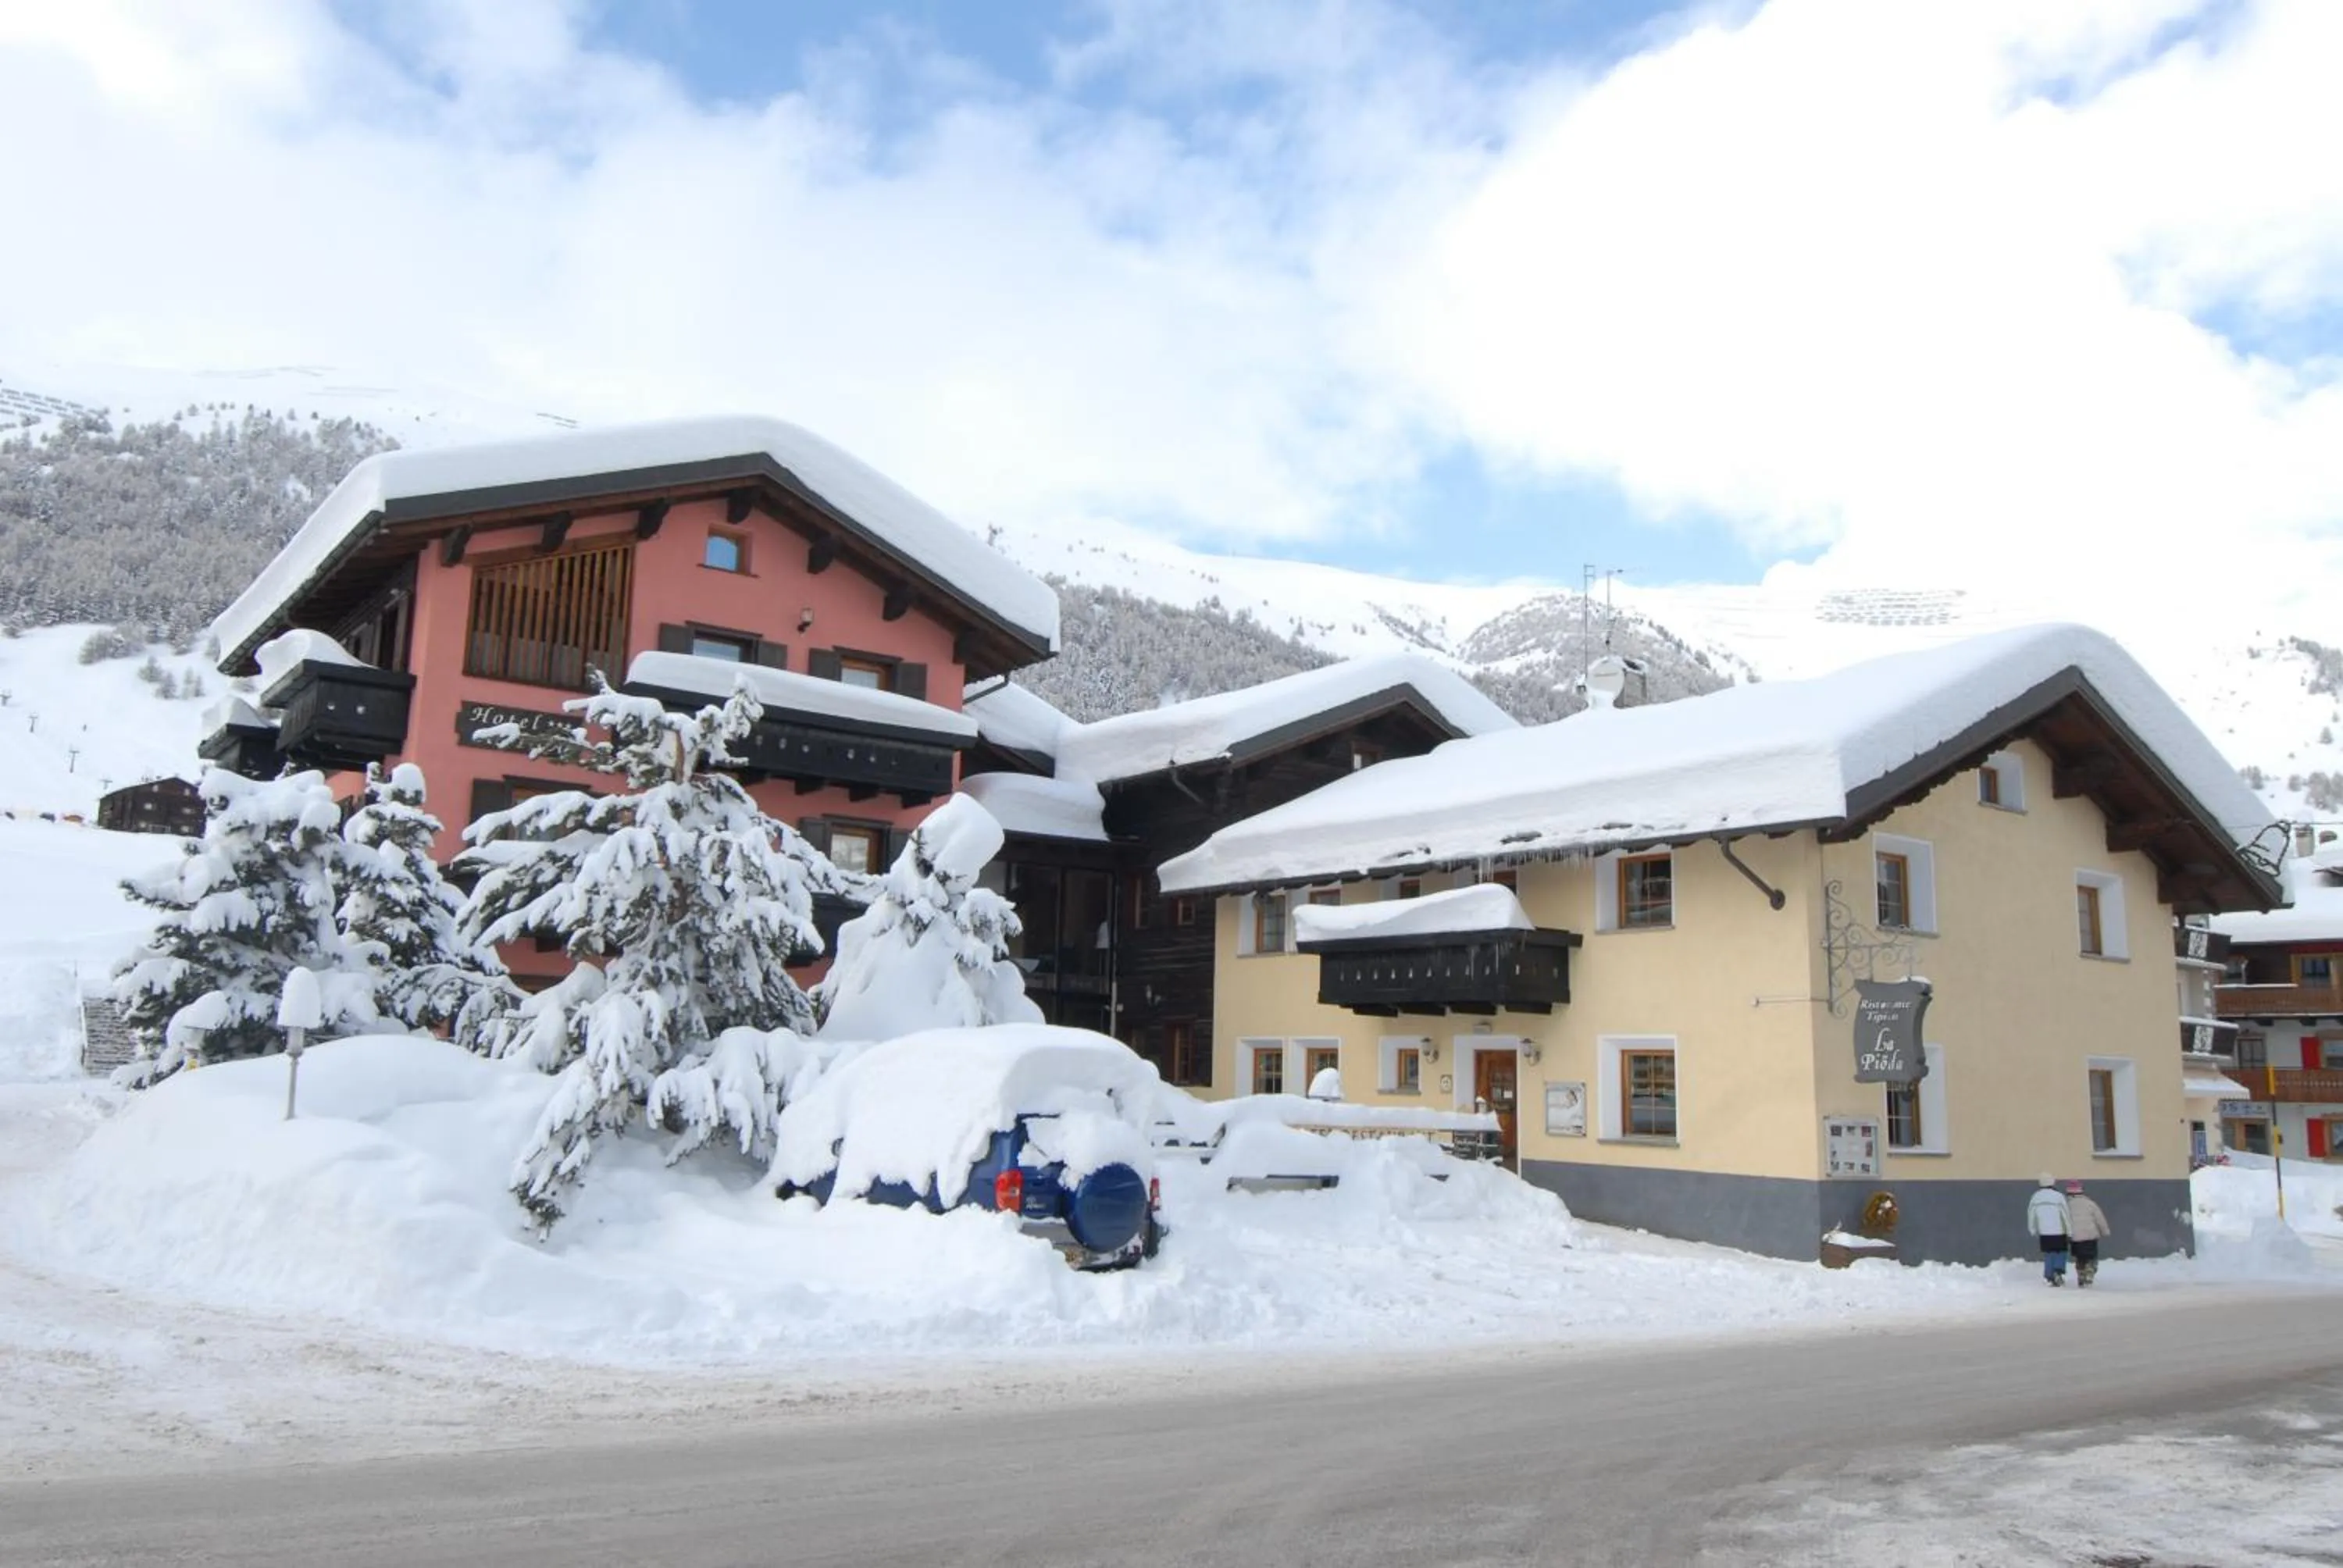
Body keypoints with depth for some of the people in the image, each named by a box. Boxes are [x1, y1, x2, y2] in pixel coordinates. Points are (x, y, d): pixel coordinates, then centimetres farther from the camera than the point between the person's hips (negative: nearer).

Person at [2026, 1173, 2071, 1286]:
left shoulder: (2035, 1197, 2)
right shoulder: (2059, 1196, -12)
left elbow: (2031, 1215, 9)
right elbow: (2066, 1215, -11)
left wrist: (2034, 1231, 20)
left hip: (2044, 1233, 3)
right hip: (2059, 1232, -3)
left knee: (2048, 1254, 12)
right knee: (2061, 1252, 11)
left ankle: (2050, 1276, 9)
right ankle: (2058, 1271, -8)